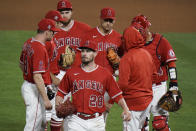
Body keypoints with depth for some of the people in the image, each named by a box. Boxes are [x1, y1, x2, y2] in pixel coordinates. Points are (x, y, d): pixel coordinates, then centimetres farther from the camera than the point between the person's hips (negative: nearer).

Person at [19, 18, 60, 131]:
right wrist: (46, 99, -25)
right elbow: (37, 77, -27)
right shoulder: (40, 49, -24)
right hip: (35, 90, -10)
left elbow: (22, 64, 21)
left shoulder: (28, 43, 6)